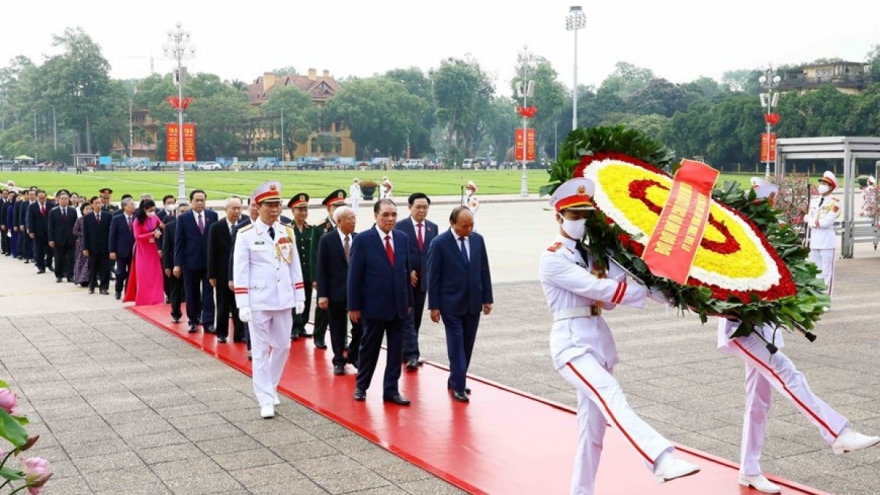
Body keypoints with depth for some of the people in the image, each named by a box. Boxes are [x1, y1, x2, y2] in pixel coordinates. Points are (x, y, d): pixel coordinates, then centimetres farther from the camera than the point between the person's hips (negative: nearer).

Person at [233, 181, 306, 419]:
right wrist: (242, 304, -12)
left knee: (283, 346, 13)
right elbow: (240, 271, -9)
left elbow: (295, 266, 10)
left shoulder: (287, 233, 6)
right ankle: (266, 399, 7)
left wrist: (299, 297, 7)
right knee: (260, 350, 2)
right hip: (259, 301, -5)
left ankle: (270, 387, 32)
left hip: (284, 299, 5)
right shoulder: (246, 235, -8)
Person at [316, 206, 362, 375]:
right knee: (338, 329, 8)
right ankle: (339, 361, 22)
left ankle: (354, 356, 26)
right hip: (336, 291, -2)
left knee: (360, 326, 4)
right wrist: (322, 294, -11)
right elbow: (321, 268, -6)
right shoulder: (327, 240, -5)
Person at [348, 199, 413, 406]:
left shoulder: (402, 238, 5)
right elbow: (354, 275, -8)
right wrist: (354, 306, -9)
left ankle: (391, 390, 17)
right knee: (369, 348, 10)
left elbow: (406, 271, 9)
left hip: (399, 305, 4)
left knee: (396, 350, 7)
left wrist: (409, 301, 9)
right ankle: (361, 386, 28)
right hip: (374, 305, -4)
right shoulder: (363, 240, -9)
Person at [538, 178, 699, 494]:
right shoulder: (553, 258, -7)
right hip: (572, 341, -8)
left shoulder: (593, 253, 15)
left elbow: (608, 297, 0)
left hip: (599, 339, 8)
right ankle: (662, 460, -46)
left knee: (593, 424, 10)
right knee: (610, 396, -29)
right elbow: (598, 289, -17)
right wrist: (650, 290, -16)